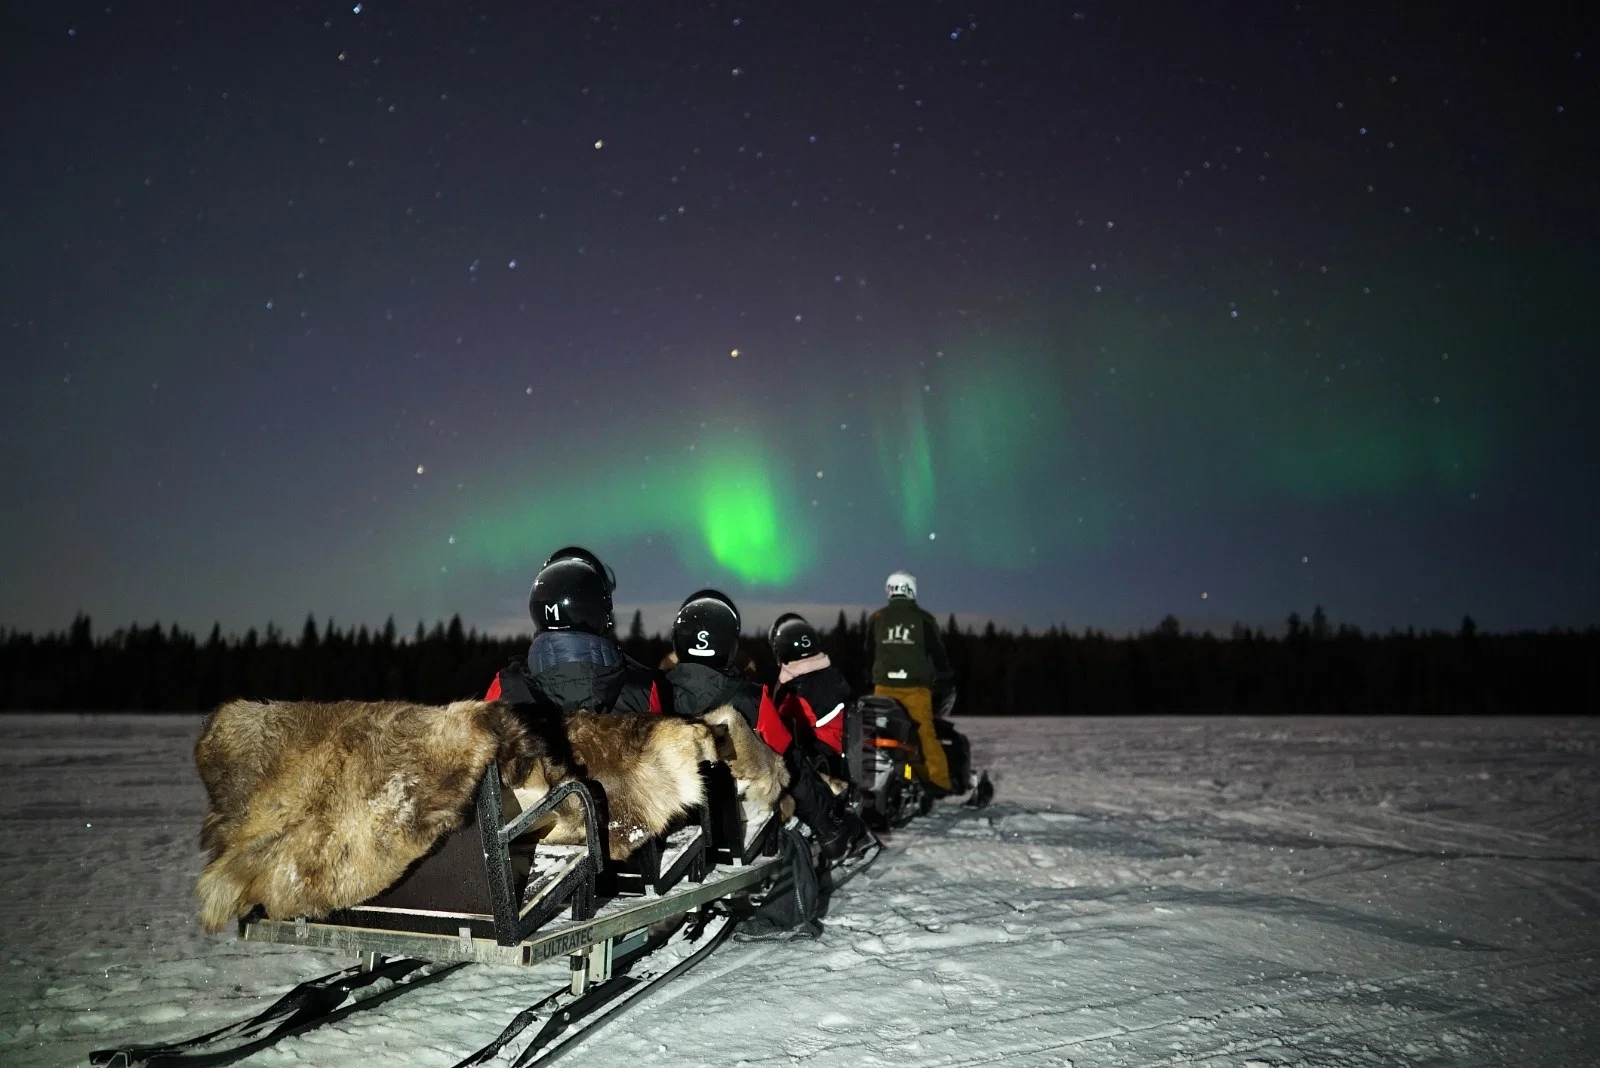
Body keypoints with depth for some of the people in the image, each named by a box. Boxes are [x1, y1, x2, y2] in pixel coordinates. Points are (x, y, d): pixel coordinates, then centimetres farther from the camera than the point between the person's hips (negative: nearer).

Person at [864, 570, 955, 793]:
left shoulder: (877, 618, 9)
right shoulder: (923, 618, 2)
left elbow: (868, 655, 15)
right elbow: (937, 653, 5)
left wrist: (871, 679, 27)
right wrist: (947, 680, 16)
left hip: (884, 685, 2)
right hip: (915, 685, -2)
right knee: (925, 733, -4)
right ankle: (938, 780, -8)